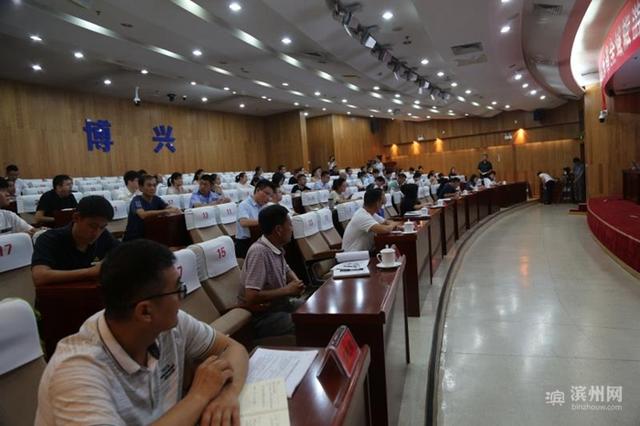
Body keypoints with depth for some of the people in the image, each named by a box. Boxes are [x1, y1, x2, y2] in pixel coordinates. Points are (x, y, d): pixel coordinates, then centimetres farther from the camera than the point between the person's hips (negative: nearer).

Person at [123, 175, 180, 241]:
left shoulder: (156, 199, 3)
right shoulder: (137, 200, -14)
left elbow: (169, 208, -10)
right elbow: (143, 214, -33)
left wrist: (175, 210, -34)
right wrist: (165, 211, -39)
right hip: (133, 238, -5)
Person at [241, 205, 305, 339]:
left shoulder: (277, 247, 1)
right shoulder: (259, 252, -25)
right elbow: (251, 297, -30)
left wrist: (296, 282, -2)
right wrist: (287, 290, -20)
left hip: (281, 304, 9)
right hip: (263, 315, -9)